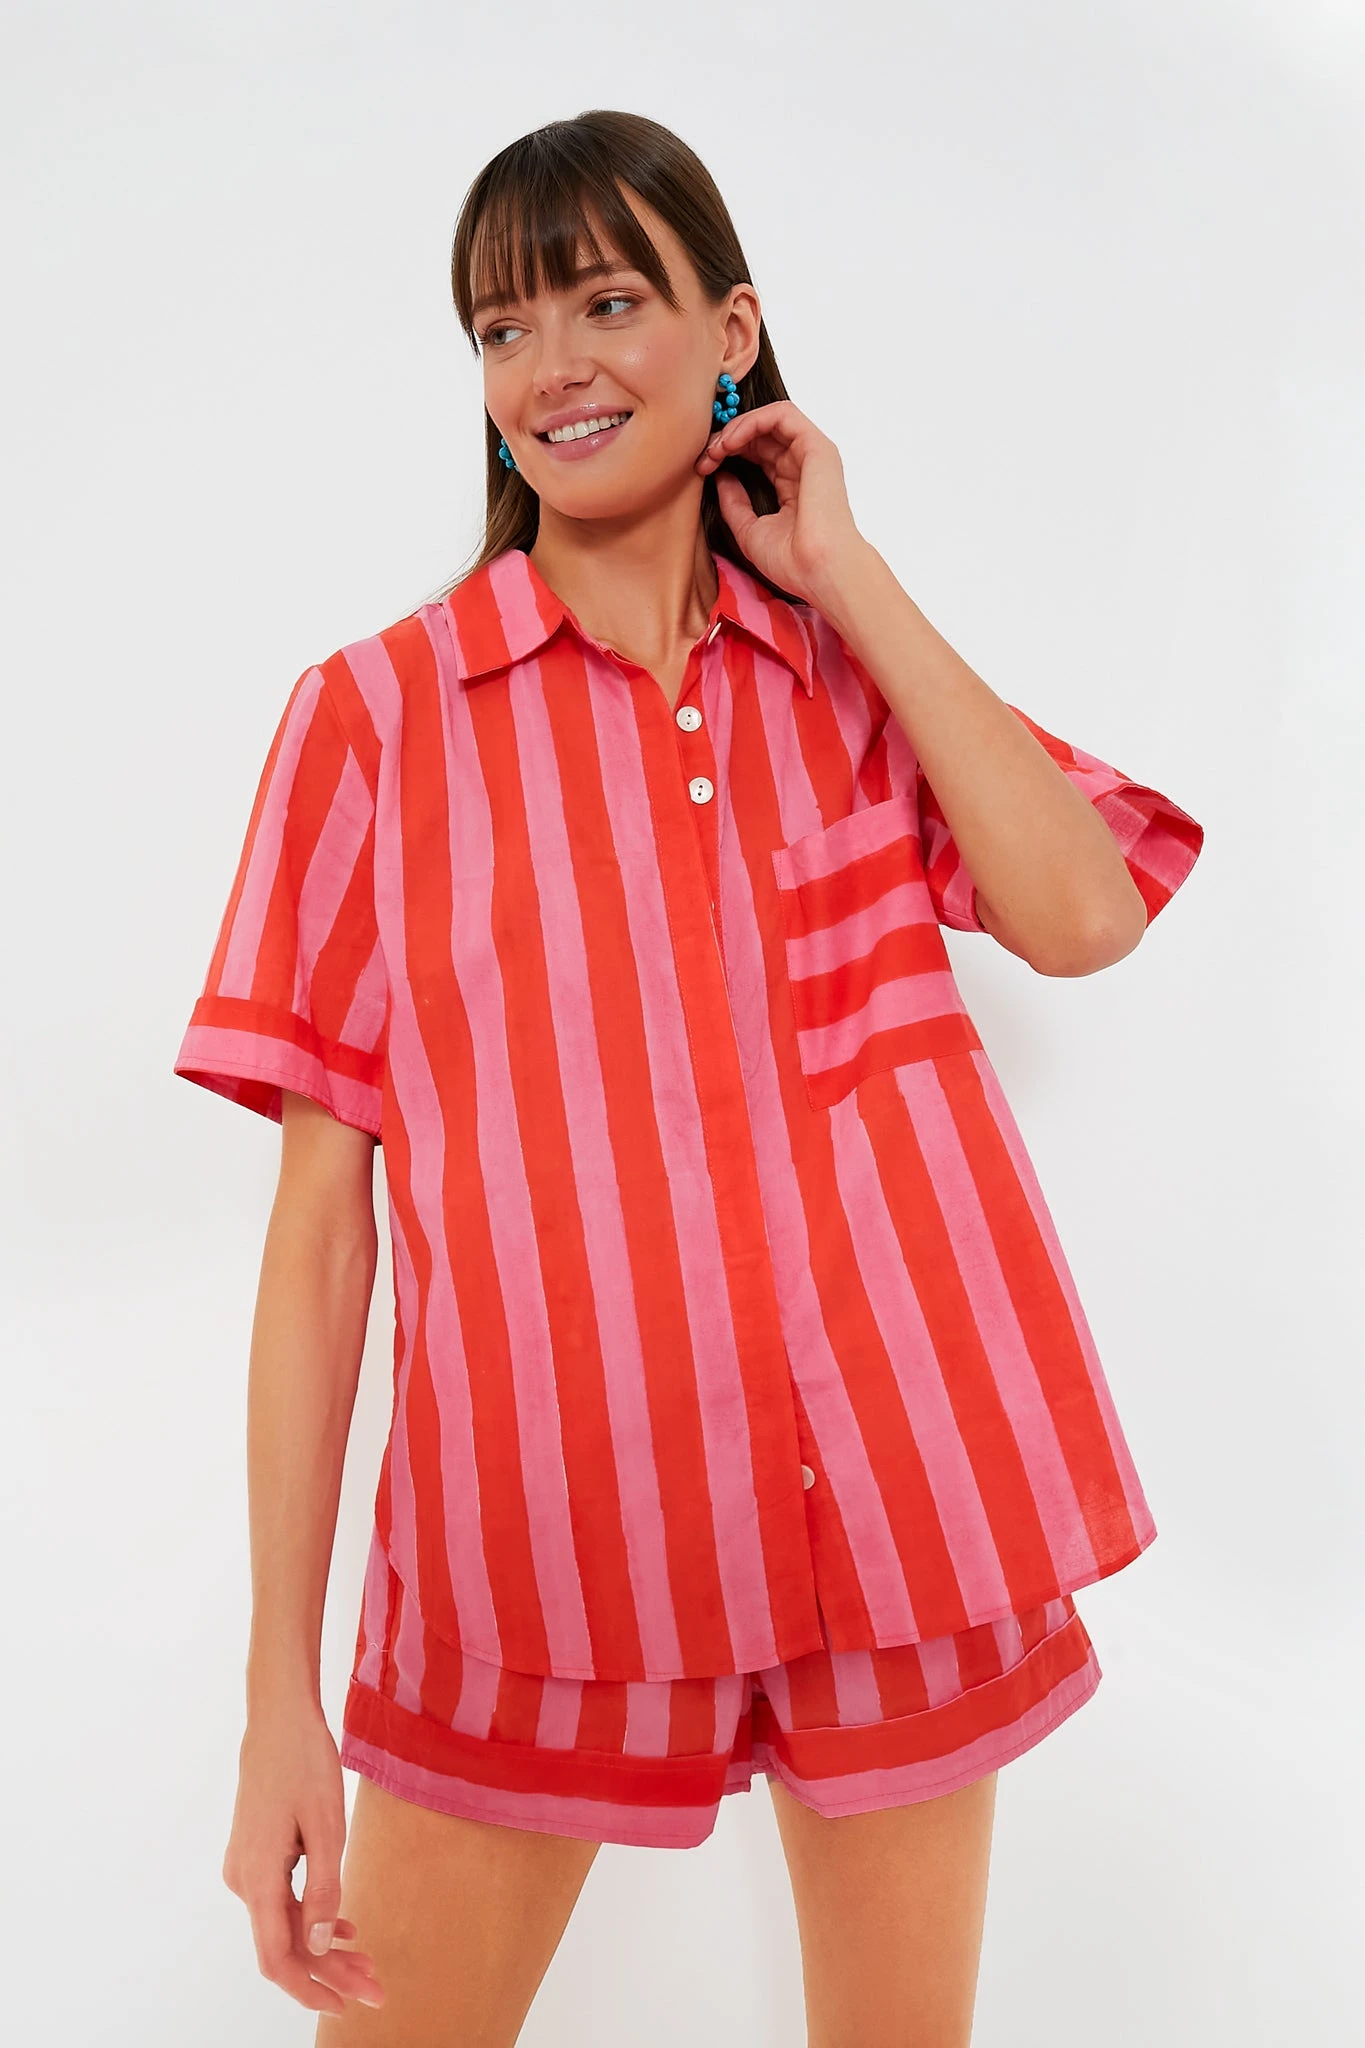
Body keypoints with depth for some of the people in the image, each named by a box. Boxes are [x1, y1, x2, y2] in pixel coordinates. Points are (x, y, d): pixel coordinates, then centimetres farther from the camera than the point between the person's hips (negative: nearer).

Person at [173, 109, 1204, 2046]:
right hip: (539, 1525, -2)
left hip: (896, 1504, 3)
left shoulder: (859, 675, 7)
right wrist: (280, 1687, -7)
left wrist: (845, 574, -5)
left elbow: (1082, 918, -11)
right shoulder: (381, 710, -3)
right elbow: (320, 1207, -5)